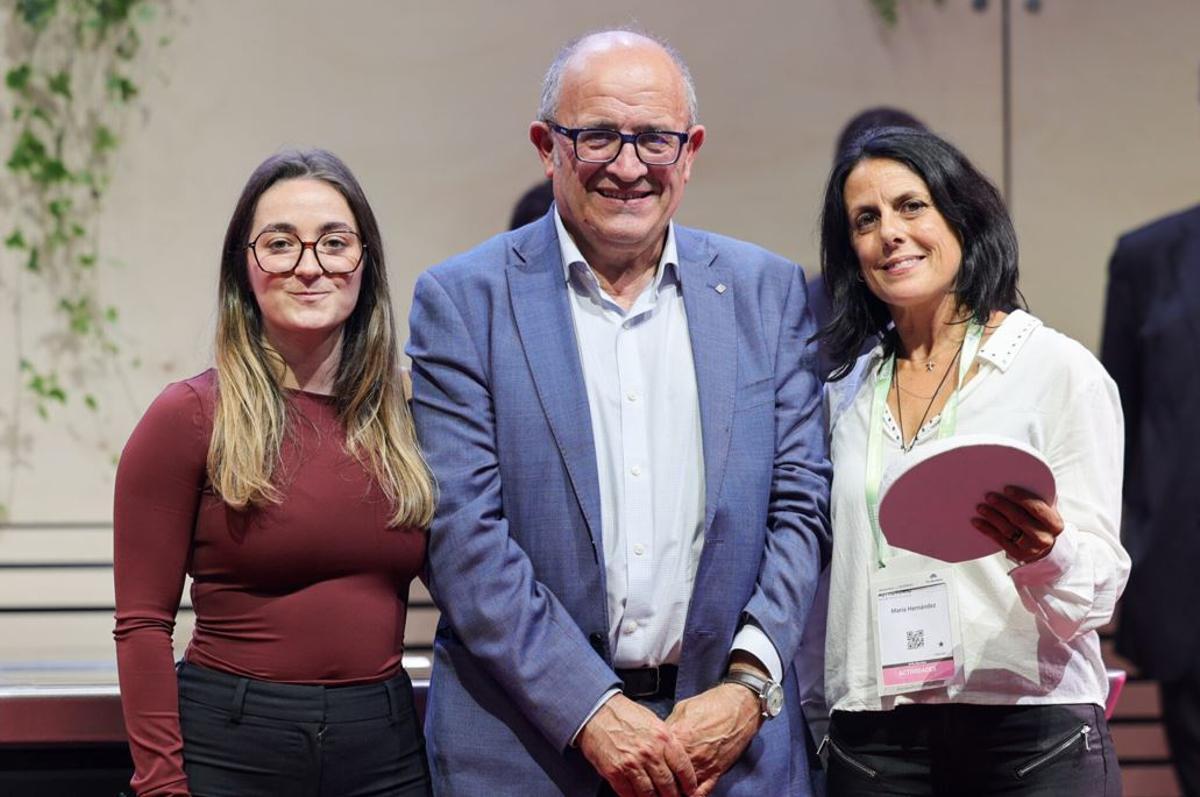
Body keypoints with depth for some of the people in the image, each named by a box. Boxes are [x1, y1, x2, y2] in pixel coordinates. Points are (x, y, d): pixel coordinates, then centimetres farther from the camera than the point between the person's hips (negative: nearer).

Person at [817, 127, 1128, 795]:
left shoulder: (1059, 369, -3)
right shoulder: (850, 393, 11)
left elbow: (1098, 591, -6)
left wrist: (1043, 552, -26)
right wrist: (818, 723, 9)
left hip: (1033, 737, -4)